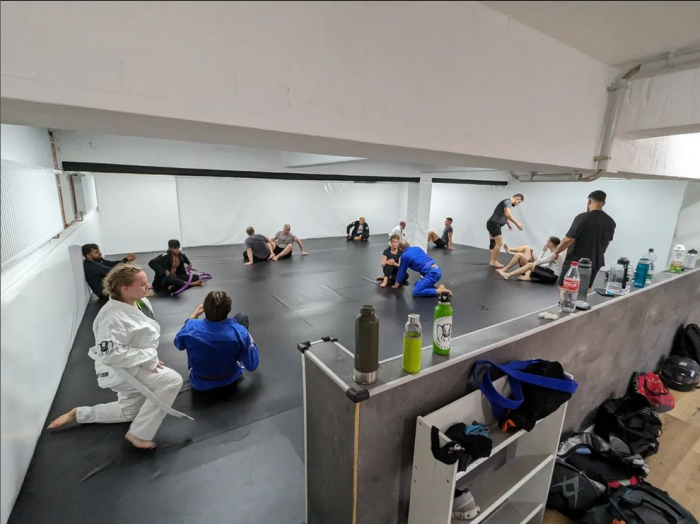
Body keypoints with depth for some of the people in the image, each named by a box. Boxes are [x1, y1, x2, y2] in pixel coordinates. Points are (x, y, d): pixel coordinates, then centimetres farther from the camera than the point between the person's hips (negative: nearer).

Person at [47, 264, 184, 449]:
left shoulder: (141, 302, -5)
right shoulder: (113, 318, -31)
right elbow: (110, 354, -32)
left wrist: (150, 357, 3)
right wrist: (148, 358, -29)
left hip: (136, 366, 9)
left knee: (129, 411, 26)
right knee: (172, 380, -27)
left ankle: (78, 414, 41)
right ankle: (139, 434, -9)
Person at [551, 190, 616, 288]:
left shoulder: (583, 217, -17)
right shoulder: (610, 221, 6)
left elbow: (569, 240, -20)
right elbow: (606, 242, 17)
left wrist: (556, 252, -6)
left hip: (576, 261, -7)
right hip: (595, 262, 7)